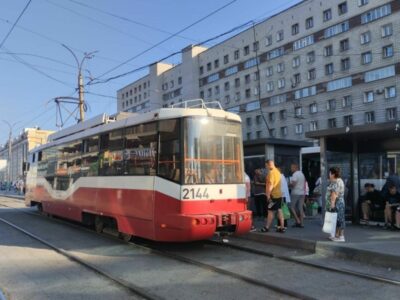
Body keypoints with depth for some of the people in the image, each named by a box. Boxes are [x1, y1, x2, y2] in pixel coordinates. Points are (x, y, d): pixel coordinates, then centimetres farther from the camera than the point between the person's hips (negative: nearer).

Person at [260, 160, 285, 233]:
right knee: (279, 211, 9)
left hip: (273, 195, -8)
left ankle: (267, 227, 8)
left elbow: (271, 185, -21)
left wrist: (268, 195, -19)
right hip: (279, 194, 8)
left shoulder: (271, 172, -15)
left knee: (271, 211, -1)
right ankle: (282, 227, 11)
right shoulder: (277, 172, 13)